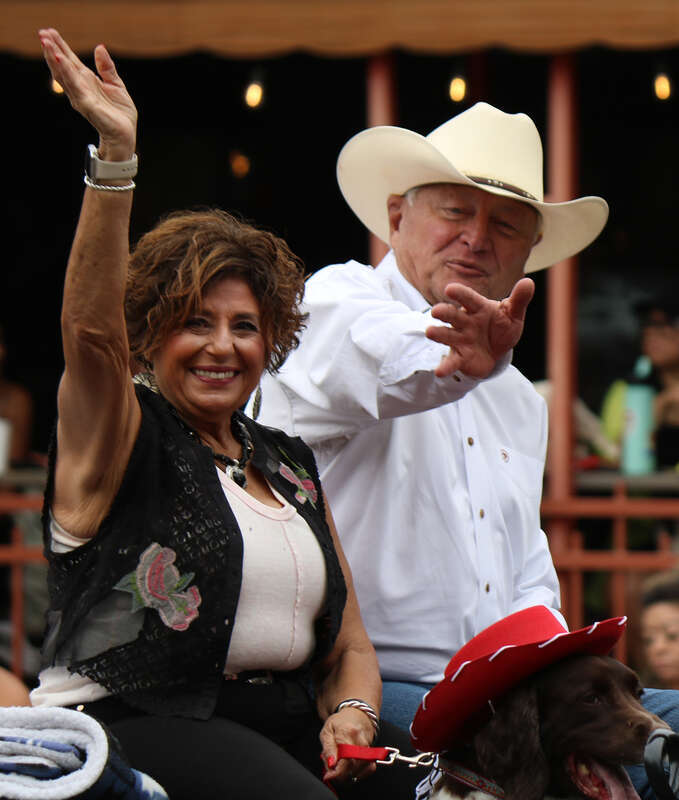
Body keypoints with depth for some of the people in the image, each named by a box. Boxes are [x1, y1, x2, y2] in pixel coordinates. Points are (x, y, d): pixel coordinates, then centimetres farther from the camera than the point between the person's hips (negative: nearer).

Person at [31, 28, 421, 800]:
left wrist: (351, 715, -1)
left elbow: (348, 646, 22)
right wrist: (116, 155, -27)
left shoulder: (289, 466, 21)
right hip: (129, 720, -6)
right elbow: (91, 328, -18)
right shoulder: (122, 438, 4)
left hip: (280, 720, 6)